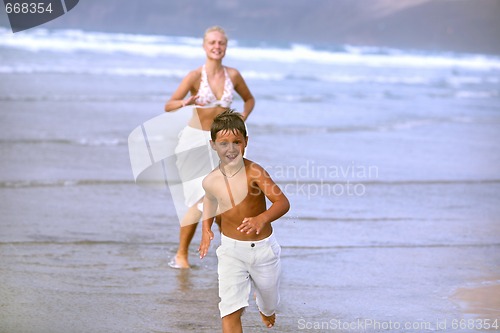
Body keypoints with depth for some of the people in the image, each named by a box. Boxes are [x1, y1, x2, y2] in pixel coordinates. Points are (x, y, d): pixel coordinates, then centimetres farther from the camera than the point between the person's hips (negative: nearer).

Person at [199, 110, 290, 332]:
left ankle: (265, 309, 62)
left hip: (263, 247, -1)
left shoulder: (254, 171, -23)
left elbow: (283, 203, -32)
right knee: (230, 310, -13)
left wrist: (262, 218, -50)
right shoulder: (211, 181, -11)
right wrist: (206, 229, 6)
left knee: (270, 303, 24)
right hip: (231, 250, 1)